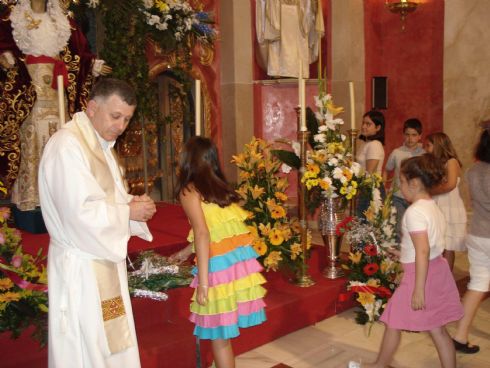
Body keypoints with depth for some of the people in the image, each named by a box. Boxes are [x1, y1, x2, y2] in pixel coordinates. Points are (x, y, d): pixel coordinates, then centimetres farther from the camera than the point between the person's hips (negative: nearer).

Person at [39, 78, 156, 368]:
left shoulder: (102, 145, 11)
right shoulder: (67, 145, -19)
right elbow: (80, 212, -26)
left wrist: (133, 203, -2)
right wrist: (129, 211, -15)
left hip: (104, 262, 9)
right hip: (81, 267, -9)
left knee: (112, 345, 17)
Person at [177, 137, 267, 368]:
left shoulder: (189, 190, 0)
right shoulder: (222, 187, 18)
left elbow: (202, 233, -14)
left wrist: (203, 280, -15)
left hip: (220, 266, -6)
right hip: (243, 259, 6)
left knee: (220, 336, 8)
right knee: (223, 332, 21)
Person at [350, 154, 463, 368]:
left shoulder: (414, 212, -20)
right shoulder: (433, 207, 8)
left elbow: (423, 252, -26)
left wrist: (418, 290, -25)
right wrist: (403, 253, 22)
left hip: (420, 275, -8)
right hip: (438, 270, 9)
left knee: (393, 323, 11)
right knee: (437, 329, 14)